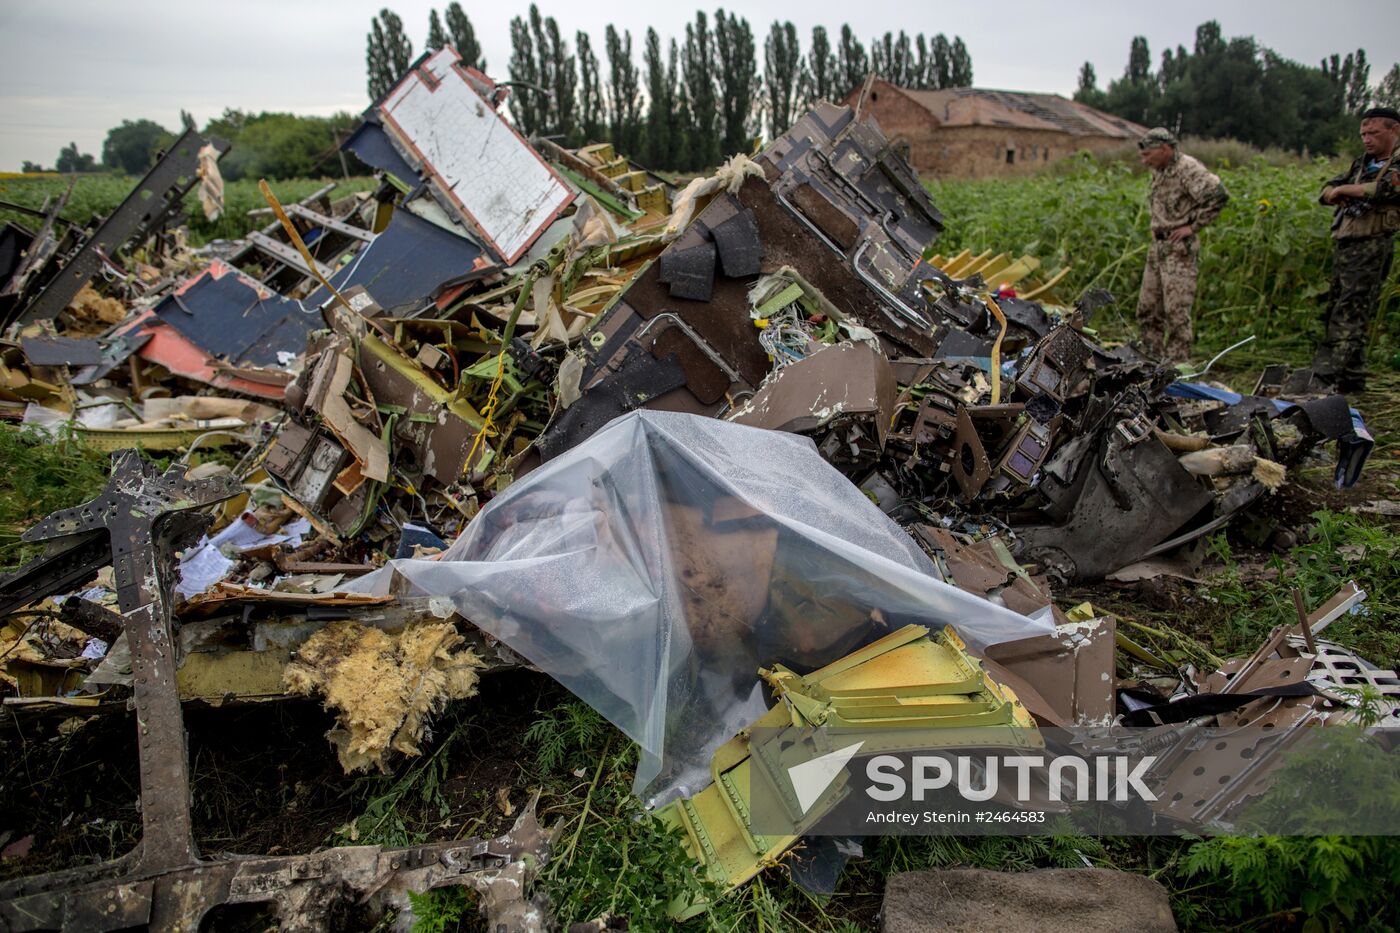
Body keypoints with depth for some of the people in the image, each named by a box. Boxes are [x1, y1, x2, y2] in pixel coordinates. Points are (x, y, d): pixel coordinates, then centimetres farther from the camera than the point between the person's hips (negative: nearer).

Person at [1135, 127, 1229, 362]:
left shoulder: (1188, 168, -13)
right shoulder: (1159, 171, 14)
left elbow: (1219, 195, -22)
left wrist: (1193, 226, -17)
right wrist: (1157, 228, 11)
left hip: (1179, 248, -9)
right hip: (1157, 246, 9)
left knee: (1177, 312, -7)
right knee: (1148, 310, 11)